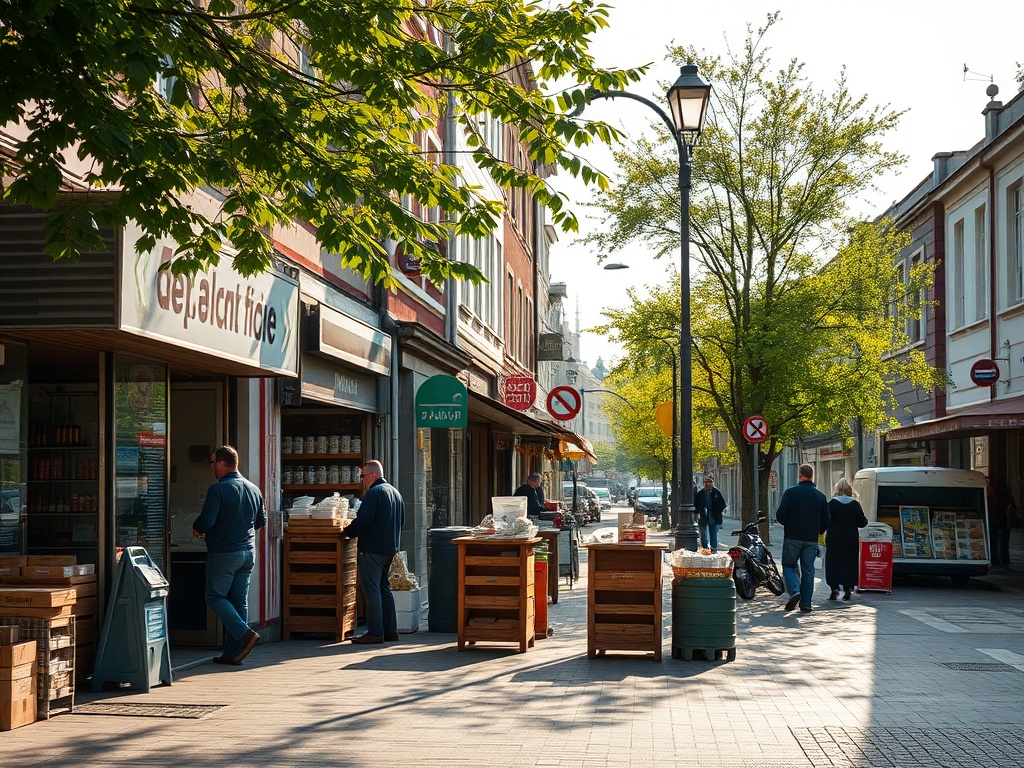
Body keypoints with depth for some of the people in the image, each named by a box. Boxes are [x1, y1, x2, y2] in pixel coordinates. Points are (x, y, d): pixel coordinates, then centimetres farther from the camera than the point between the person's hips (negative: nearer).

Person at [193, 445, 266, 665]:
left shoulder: (218, 489, -14)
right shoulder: (253, 489, 9)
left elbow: (206, 521, -20)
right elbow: (261, 521, 18)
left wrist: (197, 529, 1)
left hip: (224, 553, -7)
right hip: (248, 552, 7)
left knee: (215, 597, 4)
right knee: (240, 600, 9)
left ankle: (244, 633, -13)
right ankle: (233, 652, 10)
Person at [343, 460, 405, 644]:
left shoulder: (373, 493, -14)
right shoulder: (395, 492, 16)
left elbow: (363, 520, -20)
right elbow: (401, 521, 23)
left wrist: (347, 532, -6)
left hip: (373, 548, -9)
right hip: (390, 548, 9)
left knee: (371, 589, -6)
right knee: (384, 587, 15)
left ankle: (375, 632, -7)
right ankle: (390, 630, 16)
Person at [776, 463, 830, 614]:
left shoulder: (790, 493, -7)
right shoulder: (820, 496, 4)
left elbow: (780, 516, -10)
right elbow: (826, 520, 6)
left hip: (792, 538, -3)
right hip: (811, 539, 3)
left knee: (789, 566, 11)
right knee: (808, 570, 8)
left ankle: (794, 591, -12)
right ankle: (805, 604, 6)